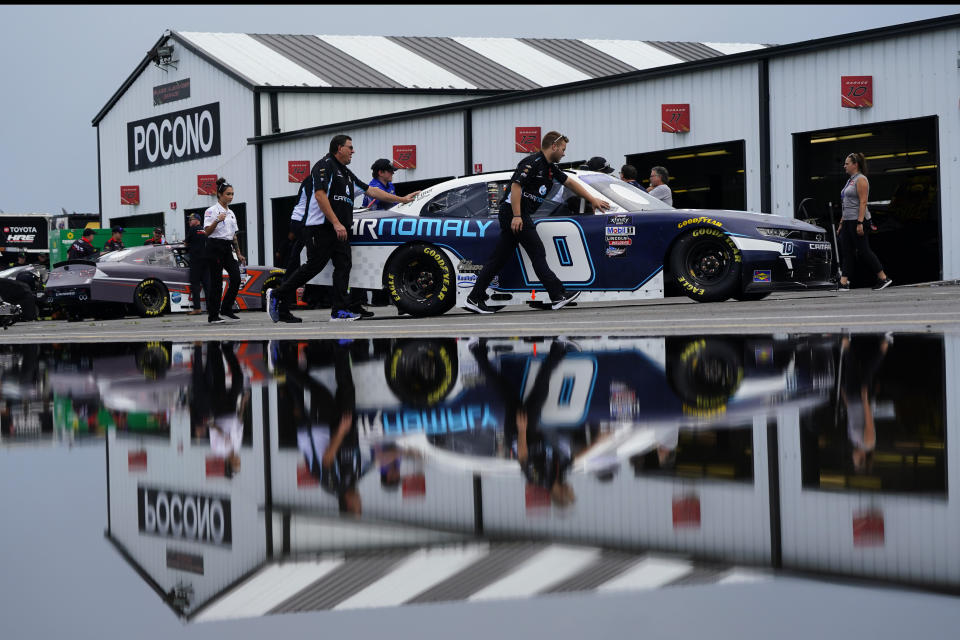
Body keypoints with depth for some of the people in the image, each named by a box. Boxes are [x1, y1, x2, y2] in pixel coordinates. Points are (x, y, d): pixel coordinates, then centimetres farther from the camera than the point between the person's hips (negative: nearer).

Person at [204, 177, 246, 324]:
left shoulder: (231, 213, 17)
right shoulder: (211, 211, -5)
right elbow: (207, 231, -14)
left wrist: (239, 253, 17)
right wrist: (217, 221, -30)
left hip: (228, 248, 7)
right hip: (215, 247, -7)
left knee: (236, 278, -6)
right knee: (216, 282, -6)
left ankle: (226, 308, 7)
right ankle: (213, 316, 0)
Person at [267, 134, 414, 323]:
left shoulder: (346, 173, 23)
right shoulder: (325, 165, -6)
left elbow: (371, 190, 27)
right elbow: (320, 195, -17)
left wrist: (402, 199, 27)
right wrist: (336, 223, -22)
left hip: (340, 229, 9)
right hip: (320, 227, -9)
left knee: (343, 266, -1)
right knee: (314, 266, -10)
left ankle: (339, 311, -2)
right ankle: (277, 295, 1)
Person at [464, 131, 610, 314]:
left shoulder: (549, 168, 19)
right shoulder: (533, 162, -11)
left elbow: (570, 183, 30)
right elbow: (516, 185, -19)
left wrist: (592, 200, 34)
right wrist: (517, 216, -24)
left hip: (515, 216, 10)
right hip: (514, 212, -10)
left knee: (498, 259, 7)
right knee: (538, 254, -8)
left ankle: (474, 299, 6)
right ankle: (558, 296, -8)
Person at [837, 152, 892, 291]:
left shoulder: (861, 179, -10)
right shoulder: (850, 180, 19)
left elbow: (863, 202, -18)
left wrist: (860, 223, -24)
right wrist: (841, 224, 20)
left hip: (857, 221, -10)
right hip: (848, 221, 10)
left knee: (863, 251, -7)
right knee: (846, 252, 4)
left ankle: (884, 278, -2)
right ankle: (843, 283, 2)